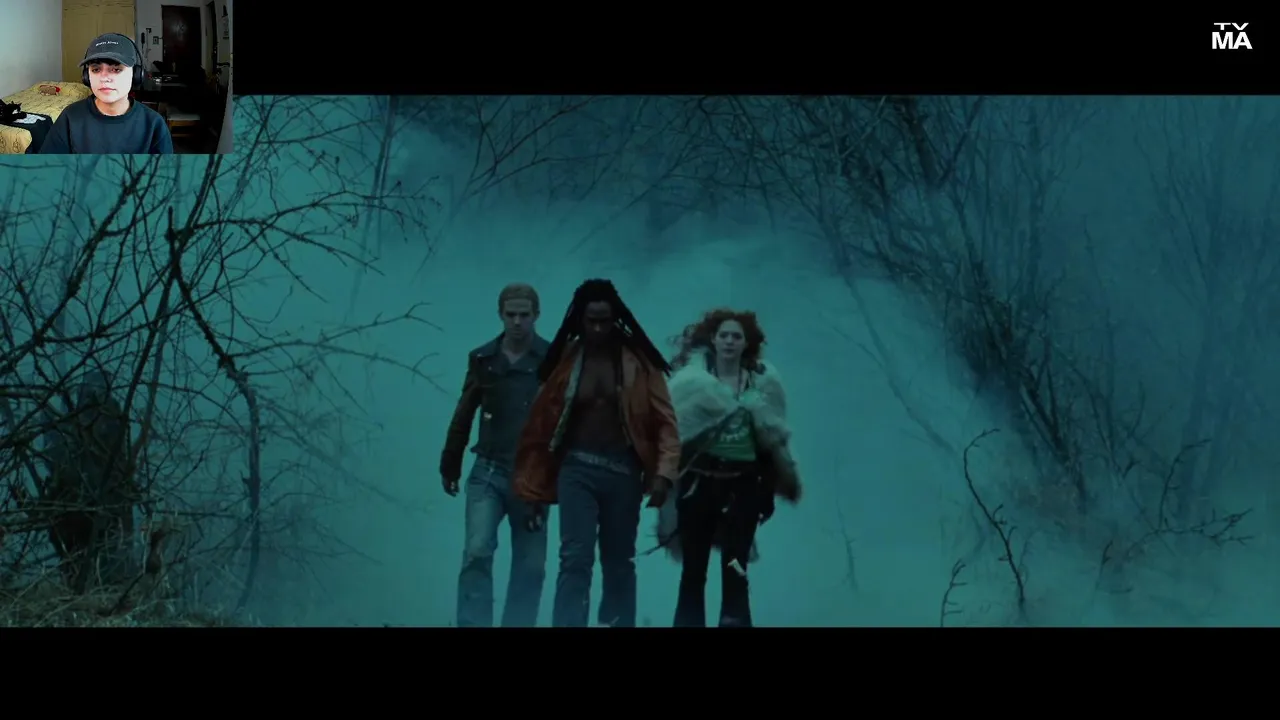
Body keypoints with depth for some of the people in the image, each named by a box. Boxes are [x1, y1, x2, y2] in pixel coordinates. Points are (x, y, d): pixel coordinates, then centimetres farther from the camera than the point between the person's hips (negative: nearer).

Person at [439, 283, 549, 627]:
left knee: (530, 564, 4)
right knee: (477, 552, -13)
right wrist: (450, 466, 12)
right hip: (488, 472, 1)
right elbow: (463, 416, 12)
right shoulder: (482, 359, 6)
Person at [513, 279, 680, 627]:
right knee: (575, 559, -13)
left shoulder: (638, 362, 0)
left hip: (623, 471, 1)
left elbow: (664, 422, -1)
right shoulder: (565, 361, 1)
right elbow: (541, 425, 5)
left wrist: (663, 473, -15)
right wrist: (534, 490, 5)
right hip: (577, 469, -1)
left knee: (619, 564, 12)